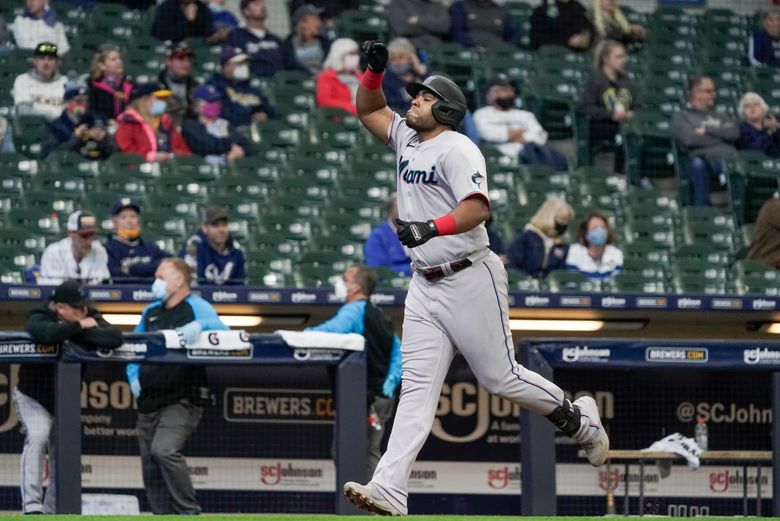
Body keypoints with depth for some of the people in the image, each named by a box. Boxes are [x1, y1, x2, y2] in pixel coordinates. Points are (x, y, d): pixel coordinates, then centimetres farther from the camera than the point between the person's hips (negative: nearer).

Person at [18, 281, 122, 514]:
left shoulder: (90, 319, -11)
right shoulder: (39, 318, -21)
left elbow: (116, 338, -29)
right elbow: (49, 333, -46)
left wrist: (81, 333, -33)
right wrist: (79, 326, -32)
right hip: (33, 397, -5)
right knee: (38, 437, -27)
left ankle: (51, 511, 19)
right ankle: (32, 505, -31)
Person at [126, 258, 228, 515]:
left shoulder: (197, 307, -1)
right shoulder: (151, 312, 20)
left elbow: (223, 331, -16)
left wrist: (200, 326, -35)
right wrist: (133, 376, 9)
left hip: (182, 400, -8)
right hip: (149, 402, 8)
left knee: (163, 450, -27)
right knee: (151, 470, 6)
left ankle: (189, 511, -19)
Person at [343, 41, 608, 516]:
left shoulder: (458, 148, -13)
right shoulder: (407, 139, 12)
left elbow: (477, 208, -26)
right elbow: (368, 110, 26)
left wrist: (431, 228, -40)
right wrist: (374, 70, 7)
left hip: (469, 281, -7)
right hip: (424, 286, 7)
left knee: (500, 378, 1)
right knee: (417, 386, -3)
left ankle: (580, 420, 24)